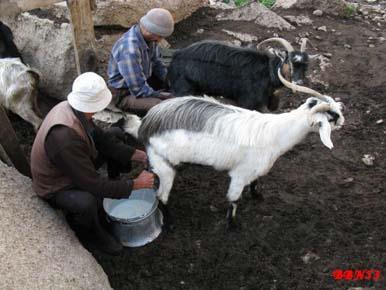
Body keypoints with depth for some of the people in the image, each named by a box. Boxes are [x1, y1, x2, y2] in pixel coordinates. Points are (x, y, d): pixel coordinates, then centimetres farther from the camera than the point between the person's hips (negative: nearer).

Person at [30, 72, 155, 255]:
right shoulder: (66, 137, -41)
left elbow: (100, 137, -1)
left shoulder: (71, 108, -16)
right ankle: (90, 232, -3)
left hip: (76, 165, 8)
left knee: (114, 134, 7)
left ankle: (116, 185, 22)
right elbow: (93, 184, -33)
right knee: (87, 203, -39)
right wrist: (136, 184, -24)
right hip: (56, 187, -8)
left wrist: (140, 155, -5)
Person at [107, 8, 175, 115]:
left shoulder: (149, 36, -9)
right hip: (124, 93, -9)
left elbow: (155, 63, 7)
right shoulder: (129, 49, -34)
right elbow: (139, 89, -30)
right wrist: (161, 95, -20)